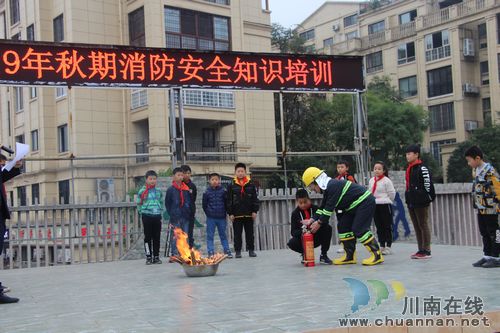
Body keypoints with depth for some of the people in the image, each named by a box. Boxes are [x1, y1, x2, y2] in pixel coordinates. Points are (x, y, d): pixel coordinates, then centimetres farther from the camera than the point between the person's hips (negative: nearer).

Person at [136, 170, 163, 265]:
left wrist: (159, 212, 8)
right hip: (147, 217, -3)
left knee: (157, 237, 6)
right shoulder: (142, 191, -4)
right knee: (148, 237, 2)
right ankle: (148, 257, 8)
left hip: (157, 216, 3)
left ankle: (156, 256, 15)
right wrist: (143, 213, -3)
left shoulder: (158, 191, 8)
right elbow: (139, 204, 1)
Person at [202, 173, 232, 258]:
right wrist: (208, 213, 0)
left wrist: (224, 213, 2)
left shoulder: (223, 191, -1)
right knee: (210, 235, 2)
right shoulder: (207, 192, -2)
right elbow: (204, 205, 5)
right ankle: (211, 252, 6)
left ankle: (227, 251, 16)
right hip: (211, 218, 0)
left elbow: (226, 203, 4)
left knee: (223, 234, 10)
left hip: (221, 217, 1)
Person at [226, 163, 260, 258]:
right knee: (237, 234, 4)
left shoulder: (251, 185, 3)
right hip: (237, 214, -1)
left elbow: (255, 199, 4)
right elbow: (229, 200, 0)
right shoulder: (231, 186, 0)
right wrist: (230, 213, -5)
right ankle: (238, 251, 12)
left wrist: (254, 211, -2)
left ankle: (251, 250, 17)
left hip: (249, 214, 1)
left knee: (250, 233, 8)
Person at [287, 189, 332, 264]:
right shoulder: (295, 213, -4)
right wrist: (301, 232, -33)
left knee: (328, 228, -25)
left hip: (317, 238, 0)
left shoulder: (315, 209, -3)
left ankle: (323, 255, -10)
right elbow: (293, 232, -11)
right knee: (291, 243, -29)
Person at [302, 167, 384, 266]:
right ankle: (349, 256, 9)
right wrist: (313, 219, 2)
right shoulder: (328, 188, 9)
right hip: (354, 206, 11)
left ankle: (377, 255, -11)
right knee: (343, 226, 7)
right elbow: (323, 207, 12)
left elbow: (329, 207, -24)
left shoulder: (333, 186, -24)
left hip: (365, 202, -11)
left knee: (359, 229, -16)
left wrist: (319, 222, -17)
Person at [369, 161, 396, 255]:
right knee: (379, 227, 11)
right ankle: (381, 246, 18)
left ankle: (388, 247, 3)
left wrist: (386, 202, 3)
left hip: (385, 205, -6)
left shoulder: (386, 180, -9)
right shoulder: (371, 181, 8)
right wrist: (372, 201, 10)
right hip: (375, 206, 6)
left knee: (387, 227, 0)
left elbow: (392, 193, -6)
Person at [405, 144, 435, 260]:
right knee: (416, 226, 12)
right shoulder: (409, 169, 15)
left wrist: (430, 198, -12)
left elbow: (428, 185, -14)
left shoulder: (422, 169, -12)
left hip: (421, 202, -9)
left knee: (423, 225, -3)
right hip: (411, 202, 9)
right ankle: (421, 250, 19)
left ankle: (427, 251, 2)